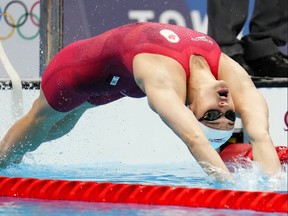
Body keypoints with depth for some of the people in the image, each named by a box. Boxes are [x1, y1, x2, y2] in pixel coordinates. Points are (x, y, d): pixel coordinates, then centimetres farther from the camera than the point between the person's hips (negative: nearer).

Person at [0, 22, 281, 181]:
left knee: (64, 122, 32)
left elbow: (260, 135, -52)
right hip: (89, 61, -6)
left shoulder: (233, 74, -40)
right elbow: (195, 140, -68)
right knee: (41, 119, 23)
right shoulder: (164, 77, -53)